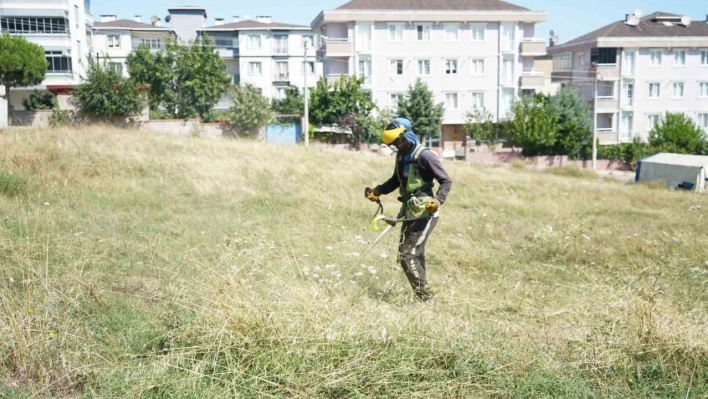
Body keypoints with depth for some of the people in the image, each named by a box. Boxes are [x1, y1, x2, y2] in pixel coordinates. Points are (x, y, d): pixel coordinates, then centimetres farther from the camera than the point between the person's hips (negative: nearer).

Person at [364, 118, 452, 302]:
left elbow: (446, 181, -13)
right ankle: (422, 294, 23)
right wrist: (377, 191, 11)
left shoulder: (425, 156, -15)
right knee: (415, 254, 13)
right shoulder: (401, 156, 10)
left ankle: (424, 296, -5)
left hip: (425, 213, -9)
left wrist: (438, 200, -29)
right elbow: (395, 181, 24)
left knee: (406, 254, -12)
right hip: (409, 212, 9)